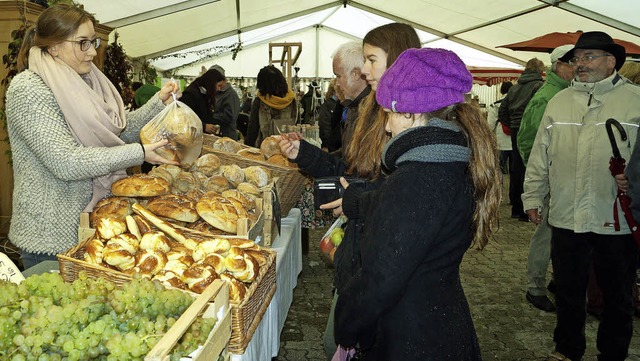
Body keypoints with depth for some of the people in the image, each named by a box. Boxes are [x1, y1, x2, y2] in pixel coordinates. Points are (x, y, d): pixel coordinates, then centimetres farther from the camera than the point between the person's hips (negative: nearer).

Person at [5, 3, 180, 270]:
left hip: (95, 219, 7)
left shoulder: (86, 82, 6)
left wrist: (159, 102, -3)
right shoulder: (28, 90, -17)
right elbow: (66, 162, -25)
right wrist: (139, 153, -25)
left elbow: (123, 129, 10)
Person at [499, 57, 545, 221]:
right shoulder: (539, 86, -7)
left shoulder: (514, 88, 15)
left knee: (516, 169, 12)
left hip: (516, 132, 7)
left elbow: (502, 112, 16)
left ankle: (516, 208, 21)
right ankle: (525, 210, -1)